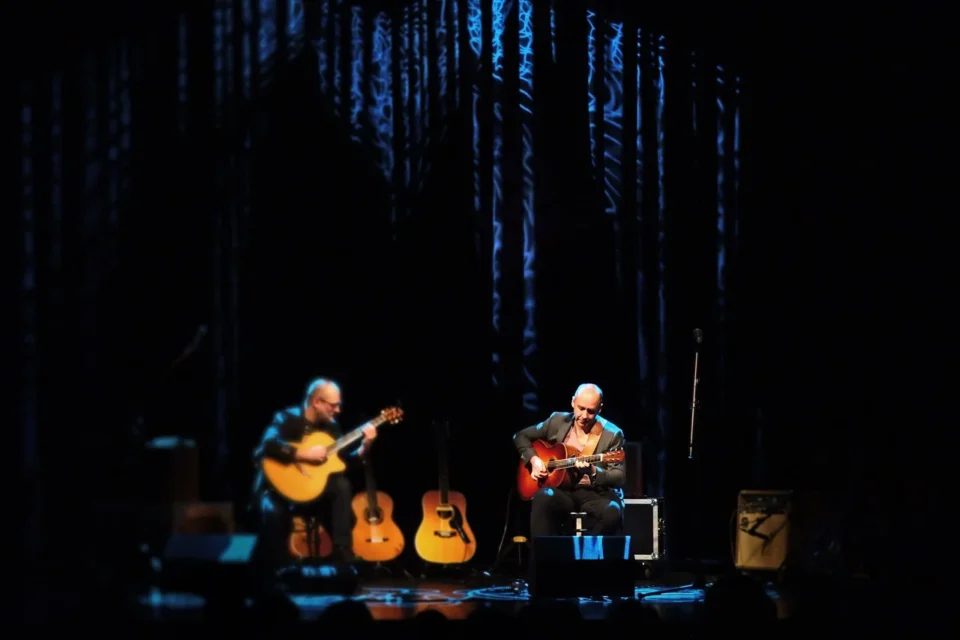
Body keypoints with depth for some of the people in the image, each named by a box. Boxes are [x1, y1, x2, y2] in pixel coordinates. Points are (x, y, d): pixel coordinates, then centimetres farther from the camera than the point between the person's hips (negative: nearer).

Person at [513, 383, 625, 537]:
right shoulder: (557, 421, 6)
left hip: (596, 494, -2)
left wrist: (594, 472, -26)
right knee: (543, 497, -34)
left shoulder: (612, 434, -3)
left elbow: (620, 477, -7)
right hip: (563, 491, 2)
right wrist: (533, 459, -2)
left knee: (612, 512, -36)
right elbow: (521, 436, 17)